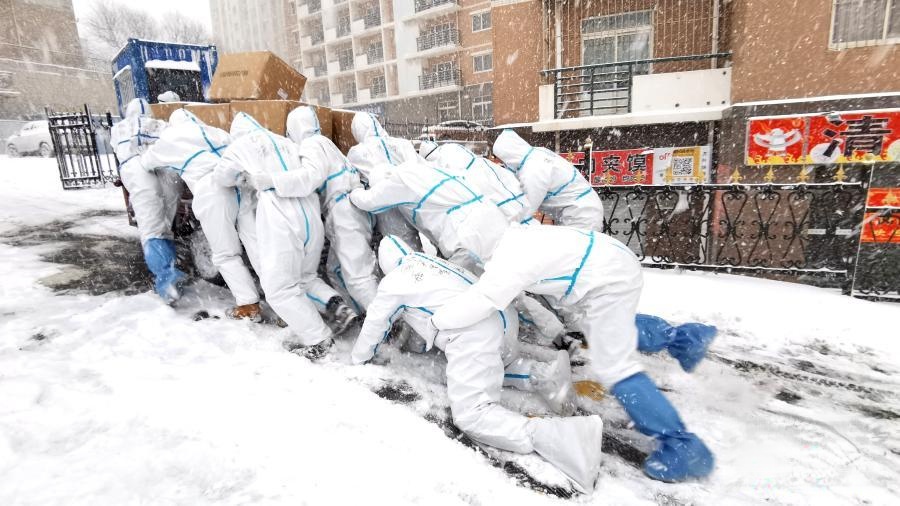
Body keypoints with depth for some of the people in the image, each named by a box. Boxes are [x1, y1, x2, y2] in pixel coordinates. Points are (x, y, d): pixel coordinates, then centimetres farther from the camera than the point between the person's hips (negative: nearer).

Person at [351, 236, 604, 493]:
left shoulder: (393, 282, 9)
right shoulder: (433, 261, 26)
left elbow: (375, 324, 21)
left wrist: (358, 356, 39)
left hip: (474, 335, -8)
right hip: (503, 316, 8)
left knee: (471, 414, -10)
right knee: (492, 363, 35)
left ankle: (558, 436, -30)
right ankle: (543, 375, 9)